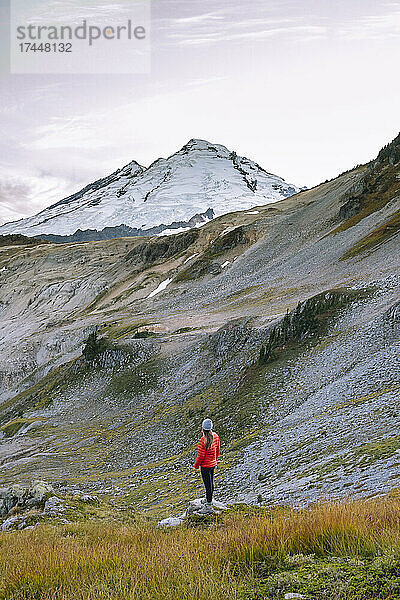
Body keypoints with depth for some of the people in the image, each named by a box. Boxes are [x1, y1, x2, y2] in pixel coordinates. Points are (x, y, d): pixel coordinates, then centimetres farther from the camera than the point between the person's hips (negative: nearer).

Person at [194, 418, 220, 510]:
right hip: (213, 464, 7)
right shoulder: (215, 436, -6)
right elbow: (217, 450, 8)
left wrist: (196, 465, -4)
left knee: (208, 484, 3)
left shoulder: (203, 440, -27)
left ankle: (209, 504, 14)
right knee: (211, 482, 22)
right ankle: (209, 499, 38)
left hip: (205, 465, -7)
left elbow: (200, 455, -20)